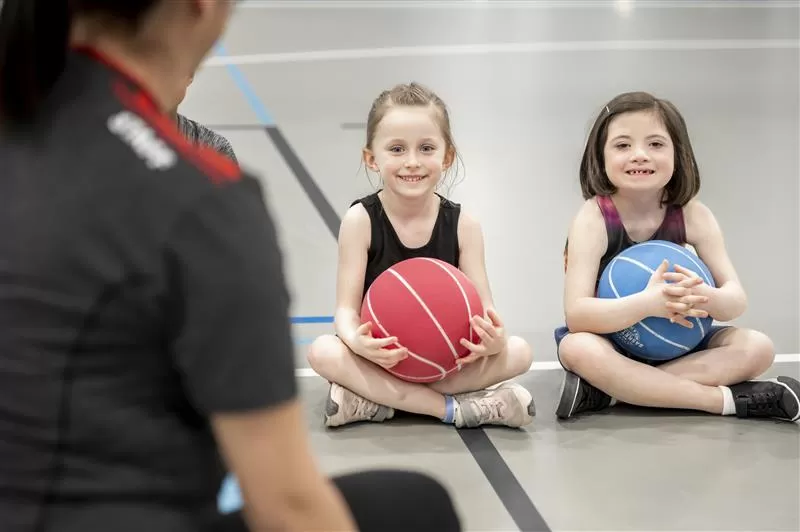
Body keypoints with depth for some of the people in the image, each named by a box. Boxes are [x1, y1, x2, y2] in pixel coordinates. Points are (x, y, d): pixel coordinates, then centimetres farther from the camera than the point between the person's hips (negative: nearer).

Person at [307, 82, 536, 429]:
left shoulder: (462, 224, -4)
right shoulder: (360, 220, -9)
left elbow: (483, 306, -8)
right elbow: (347, 308, -12)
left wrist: (495, 337, -34)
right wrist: (356, 340, -37)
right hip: (380, 358, -2)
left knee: (518, 351, -22)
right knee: (323, 352, -31)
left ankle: (372, 403, -27)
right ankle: (454, 408, -30)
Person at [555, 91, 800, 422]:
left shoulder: (693, 215, -9)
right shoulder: (593, 218, -19)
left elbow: (737, 298, -12)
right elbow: (576, 314, -28)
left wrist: (706, 298, -38)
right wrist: (647, 303, -45)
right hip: (609, 341, -4)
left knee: (757, 347, -16)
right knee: (577, 349, -36)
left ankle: (612, 390, -26)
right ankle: (727, 399, -29)